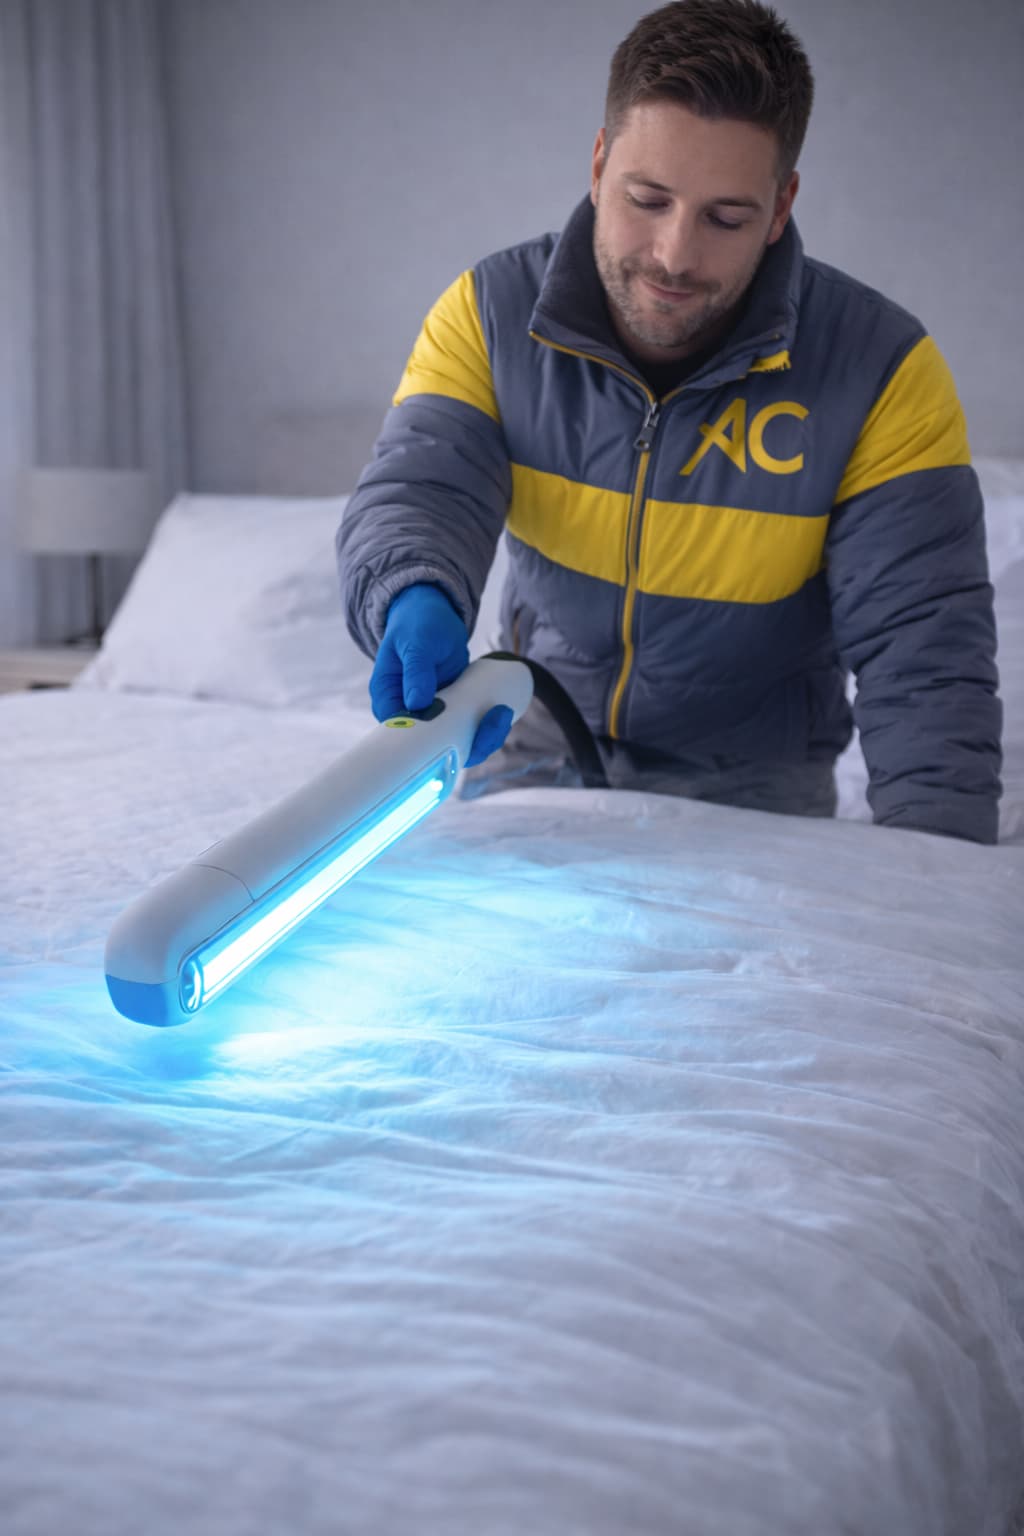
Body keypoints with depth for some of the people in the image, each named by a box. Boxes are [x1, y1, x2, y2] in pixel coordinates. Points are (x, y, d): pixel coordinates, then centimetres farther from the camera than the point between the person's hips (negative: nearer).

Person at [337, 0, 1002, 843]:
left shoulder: (883, 369, -18)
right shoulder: (489, 312, -11)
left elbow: (922, 647, -21)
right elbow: (418, 488, -22)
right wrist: (417, 607, -47)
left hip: (754, 775, -1)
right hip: (542, 742, 1)